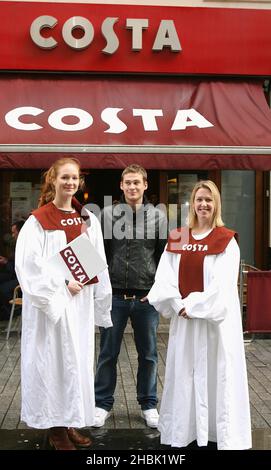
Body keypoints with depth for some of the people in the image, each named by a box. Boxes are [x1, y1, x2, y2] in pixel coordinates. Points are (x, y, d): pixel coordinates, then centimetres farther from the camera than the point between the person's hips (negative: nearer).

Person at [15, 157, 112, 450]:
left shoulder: (88, 220, 9)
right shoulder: (38, 221, -7)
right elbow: (29, 266, -14)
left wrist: (101, 302, 7)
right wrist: (63, 285, -16)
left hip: (81, 302, 6)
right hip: (51, 303, -5)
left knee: (78, 360, 10)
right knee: (53, 361, 0)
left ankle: (70, 422, 23)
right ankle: (55, 428, 13)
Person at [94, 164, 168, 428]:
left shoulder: (158, 216, 3)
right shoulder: (108, 214, 2)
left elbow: (165, 256, 5)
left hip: (147, 297, 1)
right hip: (114, 296, 0)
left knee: (148, 354, 11)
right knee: (108, 353, 9)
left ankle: (148, 404, 26)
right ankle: (103, 404, 23)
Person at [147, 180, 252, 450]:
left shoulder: (226, 240, -4)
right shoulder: (177, 238, 7)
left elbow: (223, 284, -13)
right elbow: (164, 276, -1)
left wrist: (193, 305, -15)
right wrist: (179, 305, -13)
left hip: (215, 318, -4)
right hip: (183, 317, 4)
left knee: (215, 373, 2)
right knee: (183, 374, 9)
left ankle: (222, 433, 15)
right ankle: (183, 430, 22)